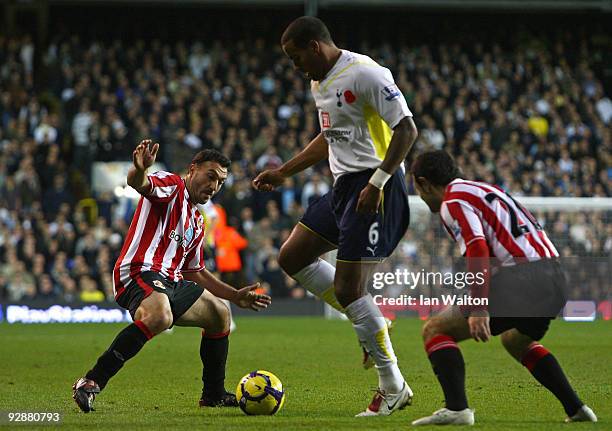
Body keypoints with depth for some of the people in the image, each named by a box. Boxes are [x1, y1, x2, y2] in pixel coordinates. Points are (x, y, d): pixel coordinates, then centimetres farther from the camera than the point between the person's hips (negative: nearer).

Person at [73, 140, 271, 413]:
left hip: (171, 282, 10)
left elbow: (195, 272, 34)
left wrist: (235, 296, 30)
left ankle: (214, 395, 33)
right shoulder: (171, 185, 1)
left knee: (220, 314, 22)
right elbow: (140, 184, -23)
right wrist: (139, 171, -47)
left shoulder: (196, 222, 28)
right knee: (160, 316, -39)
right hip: (140, 273, -10)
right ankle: (90, 383, -37)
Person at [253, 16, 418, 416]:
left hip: (374, 188, -10)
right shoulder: (320, 82, 15)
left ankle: (394, 388, -3)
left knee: (348, 289, -12)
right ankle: (372, 325, 15)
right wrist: (284, 172, 29)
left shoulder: (364, 74, -16)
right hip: (344, 186, 10)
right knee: (292, 257, 14)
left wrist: (377, 182, -26)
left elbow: (406, 129, -20)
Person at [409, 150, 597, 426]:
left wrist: (479, 309, -23)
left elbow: (477, 250, -17)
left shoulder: (453, 202, -2)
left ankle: (456, 408, -18)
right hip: (556, 281, 9)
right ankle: (576, 410, 28)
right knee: (516, 341, 36)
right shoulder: (484, 189, 26)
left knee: (435, 330, -1)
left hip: (522, 279, -9)